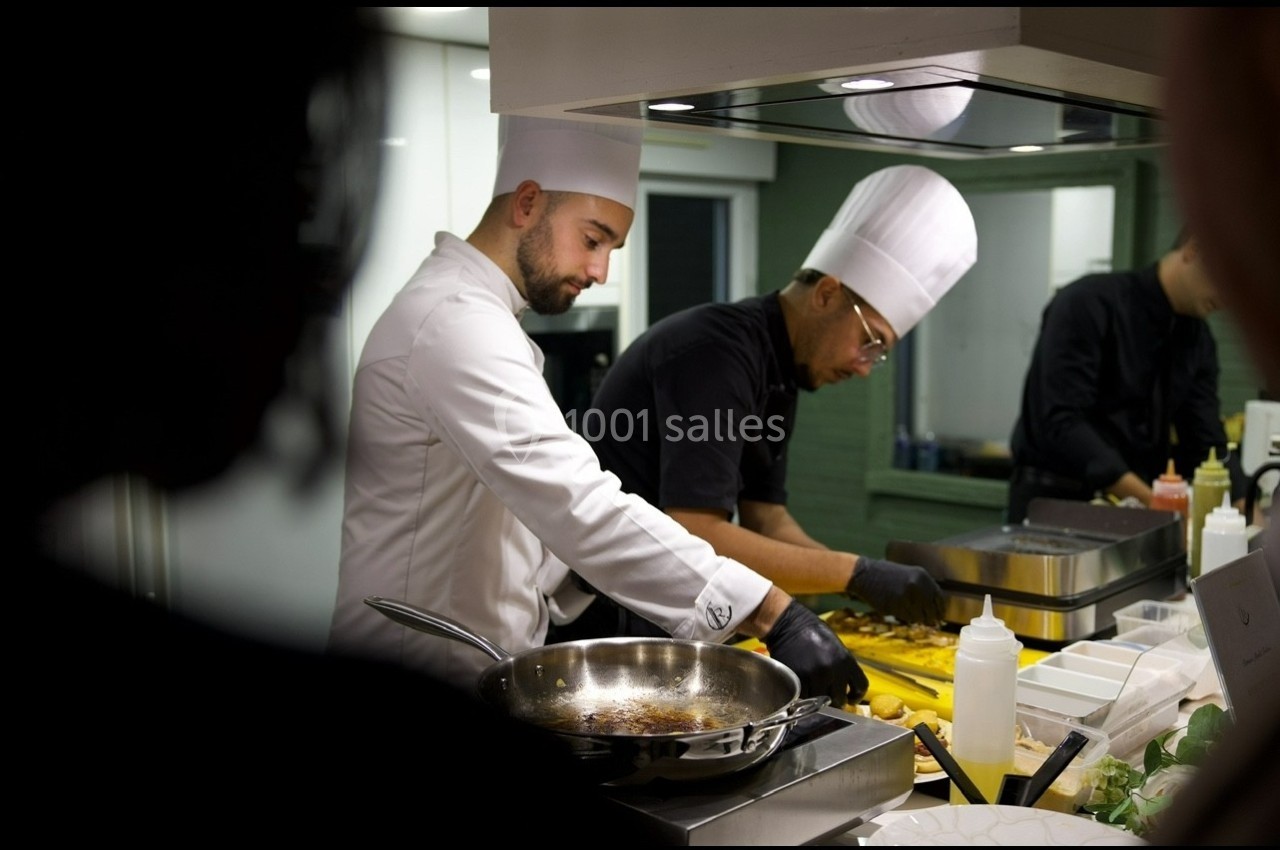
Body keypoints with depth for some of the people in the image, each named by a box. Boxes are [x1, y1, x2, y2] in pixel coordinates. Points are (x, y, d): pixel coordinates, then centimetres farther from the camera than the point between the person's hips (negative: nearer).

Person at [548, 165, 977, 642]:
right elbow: (694, 539, -29)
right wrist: (856, 573, -25)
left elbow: (765, 518, 9)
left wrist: (877, 581, -3)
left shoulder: (778, 373, 7)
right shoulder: (716, 351, -23)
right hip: (603, 616, -9)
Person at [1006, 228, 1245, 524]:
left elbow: (1207, 444, 7)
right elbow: (1061, 423, -22)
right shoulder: (1090, 303, -14)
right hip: (1054, 501, -6)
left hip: (1136, 508, 6)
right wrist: (1152, 501, -27)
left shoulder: (1198, 338, 7)